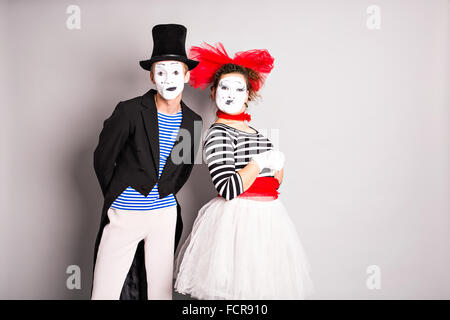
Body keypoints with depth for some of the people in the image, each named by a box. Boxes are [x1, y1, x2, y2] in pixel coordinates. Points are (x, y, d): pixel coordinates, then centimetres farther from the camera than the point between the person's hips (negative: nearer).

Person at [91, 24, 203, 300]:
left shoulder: (193, 121, 0)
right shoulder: (130, 111, -12)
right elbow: (103, 158, -2)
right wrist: (116, 197, 8)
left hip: (165, 215, 3)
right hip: (124, 215, -3)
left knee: (161, 289, 12)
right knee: (105, 291, 2)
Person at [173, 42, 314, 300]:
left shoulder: (253, 131, 14)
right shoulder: (218, 133, -11)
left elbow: (275, 182, 18)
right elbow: (228, 189, -24)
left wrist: (278, 164, -3)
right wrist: (261, 162, -14)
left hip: (265, 218, 8)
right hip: (238, 219, -8)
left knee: (261, 286, 12)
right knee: (233, 291, -3)